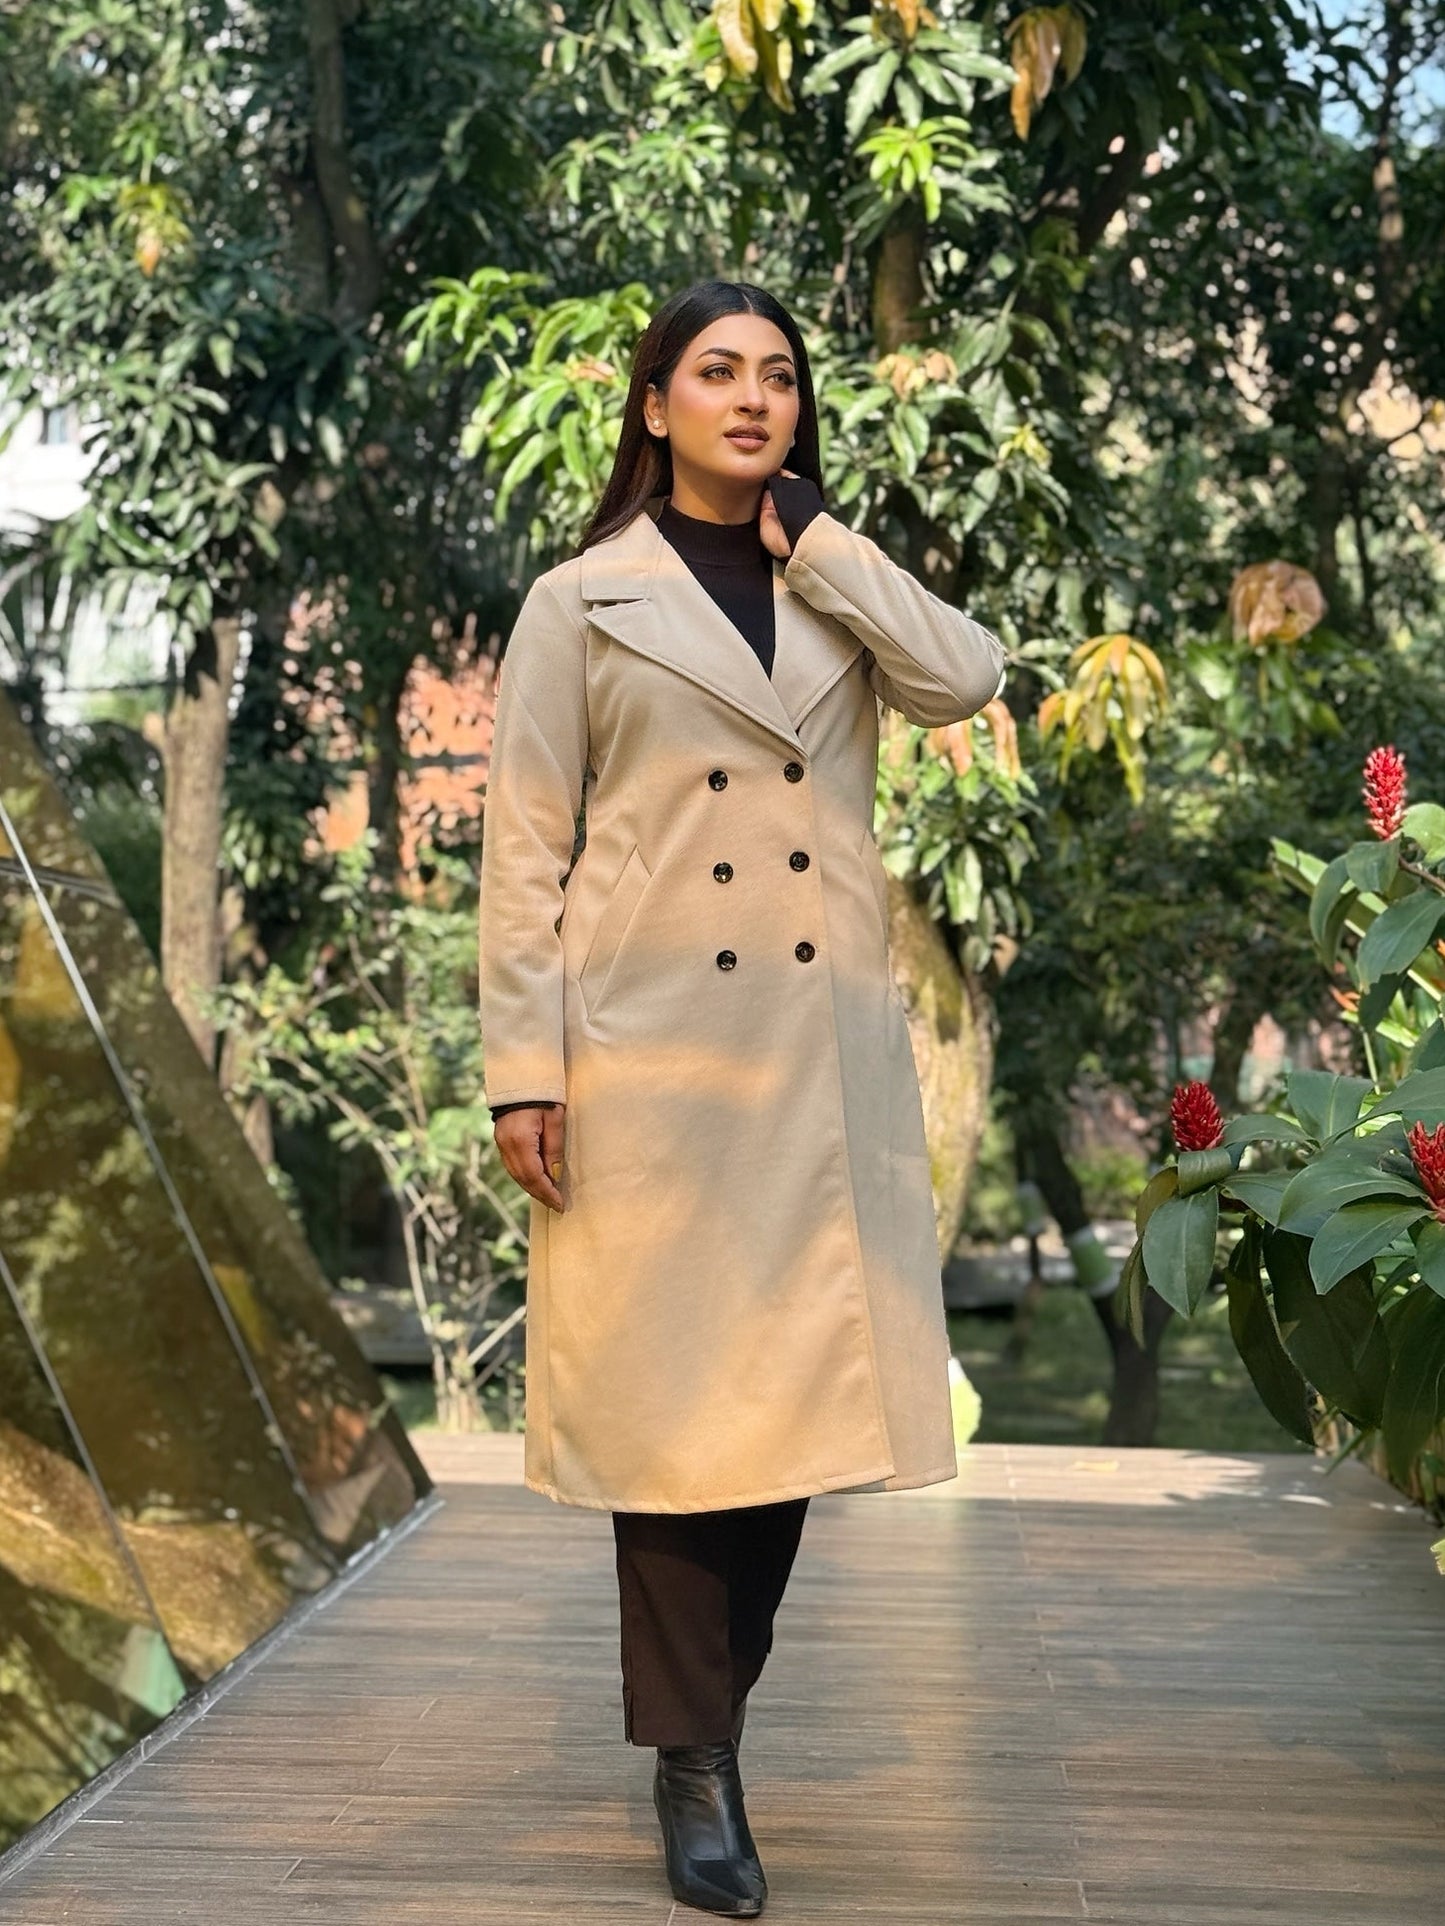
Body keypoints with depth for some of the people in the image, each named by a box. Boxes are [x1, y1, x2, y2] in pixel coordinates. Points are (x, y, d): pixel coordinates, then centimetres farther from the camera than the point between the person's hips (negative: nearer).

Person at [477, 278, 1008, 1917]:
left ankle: (707, 1708, 25)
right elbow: (525, 854, -1)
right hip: (652, 1052, -3)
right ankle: (694, 1764, 10)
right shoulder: (581, 605, 4)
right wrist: (521, 1072, -9)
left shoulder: (839, 595, 15)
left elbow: (967, 680, -6)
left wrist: (808, 538, -1)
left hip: (824, 1057, 4)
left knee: (791, 1388, 7)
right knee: (676, 1394, -1)